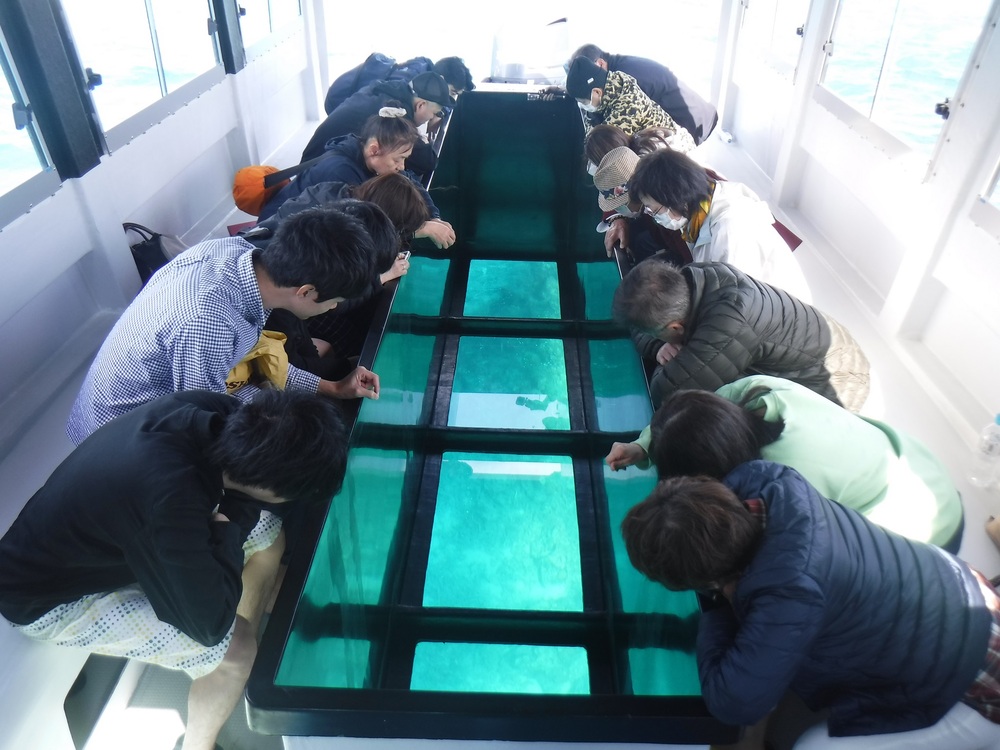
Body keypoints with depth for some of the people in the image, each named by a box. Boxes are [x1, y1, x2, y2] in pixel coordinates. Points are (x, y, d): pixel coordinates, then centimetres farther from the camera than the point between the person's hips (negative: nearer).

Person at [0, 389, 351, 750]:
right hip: (46, 596, -7)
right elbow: (211, 625, -30)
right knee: (233, 649, -18)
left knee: (268, 535, 1)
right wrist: (227, 531, -21)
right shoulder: (170, 497, -43)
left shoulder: (211, 412, -22)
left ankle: (252, 662, 21)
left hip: (111, 537, 7)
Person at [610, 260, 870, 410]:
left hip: (832, 374, -8)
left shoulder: (729, 322, -43)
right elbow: (640, 330, -2)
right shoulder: (690, 278, -19)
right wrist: (660, 347, -22)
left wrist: (671, 360, -21)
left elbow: (665, 394, -42)